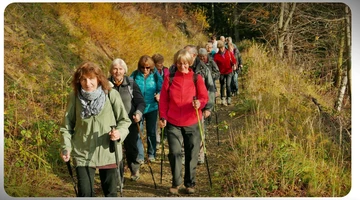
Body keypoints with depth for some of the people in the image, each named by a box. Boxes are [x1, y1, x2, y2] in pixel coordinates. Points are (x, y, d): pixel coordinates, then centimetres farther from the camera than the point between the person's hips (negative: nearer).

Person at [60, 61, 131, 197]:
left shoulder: (111, 95, -11)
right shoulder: (74, 97, -6)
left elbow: (125, 120, -3)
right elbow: (67, 125, 4)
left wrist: (120, 132, -22)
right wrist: (66, 147, -3)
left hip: (108, 153, 0)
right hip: (83, 154, 0)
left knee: (111, 193, 13)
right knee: (85, 193, -2)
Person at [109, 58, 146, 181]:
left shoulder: (131, 83, -4)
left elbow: (141, 102, -4)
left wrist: (139, 113, -22)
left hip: (130, 122, 0)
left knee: (131, 148, 11)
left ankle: (134, 169, 40)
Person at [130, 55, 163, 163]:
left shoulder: (155, 75, -3)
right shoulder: (135, 75, -4)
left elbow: (161, 88, 1)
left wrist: (159, 94, -20)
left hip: (152, 107, 1)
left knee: (151, 132, 13)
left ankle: (151, 154, 27)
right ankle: (139, 156, 8)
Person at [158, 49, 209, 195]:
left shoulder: (196, 78, 1)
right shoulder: (169, 78, 2)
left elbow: (204, 97, -2)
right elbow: (163, 99, 5)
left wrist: (199, 103, -23)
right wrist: (163, 117, -3)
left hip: (192, 122, 0)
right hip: (173, 122, 0)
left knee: (191, 154, 6)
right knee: (174, 152, -1)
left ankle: (190, 183, 22)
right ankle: (176, 183, 16)